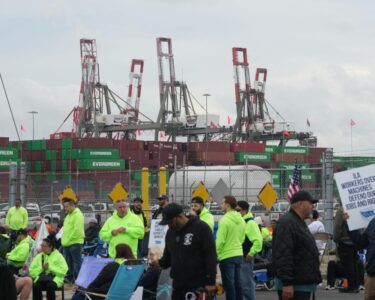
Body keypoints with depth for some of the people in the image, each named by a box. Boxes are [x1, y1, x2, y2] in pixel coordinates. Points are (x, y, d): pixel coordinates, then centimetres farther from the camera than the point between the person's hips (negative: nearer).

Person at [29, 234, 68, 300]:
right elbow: (31, 272, 12)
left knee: (50, 286, -37)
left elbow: (64, 270, -6)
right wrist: (41, 268, -5)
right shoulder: (39, 256, 17)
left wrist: (50, 267, -10)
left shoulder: (58, 256, 8)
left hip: (55, 279, -2)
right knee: (36, 286, -32)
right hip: (40, 278, 2)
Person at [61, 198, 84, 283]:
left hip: (75, 243, -10)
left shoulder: (78, 215, -11)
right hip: (66, 244, 10)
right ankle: (69, 278, 23)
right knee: (68, 263, 15)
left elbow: (77, 230, -19)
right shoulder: (68, 215, 19)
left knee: (77, 263, -6)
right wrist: (64, 239, 13)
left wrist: (69, 239, -15)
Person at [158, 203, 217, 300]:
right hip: (178, 286, 7)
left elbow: (210, 255, -12)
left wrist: (211, 281, -15)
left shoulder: (201, 228, -9)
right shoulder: (171, 231, 12)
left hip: (198, 286, -7)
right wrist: (160, 263, 3)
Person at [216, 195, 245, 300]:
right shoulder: (241, 220, 8)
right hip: (239, 254, 8)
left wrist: (215, 255, -7)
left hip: (227, 256, -7)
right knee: (238, 283, 13)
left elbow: (220, 241, -16)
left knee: (229, 284, -2)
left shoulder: (224, 220, -16)